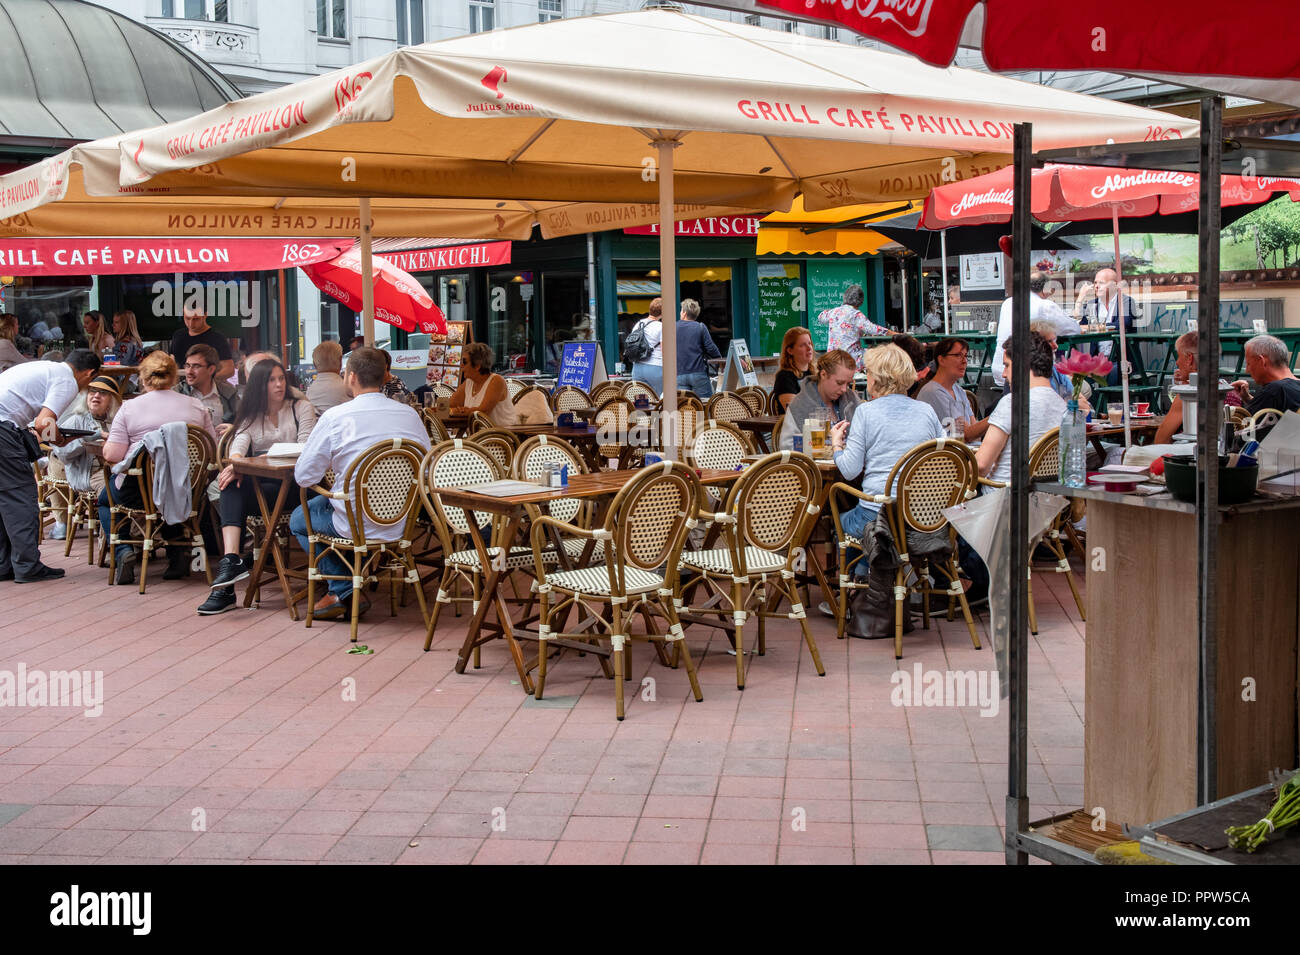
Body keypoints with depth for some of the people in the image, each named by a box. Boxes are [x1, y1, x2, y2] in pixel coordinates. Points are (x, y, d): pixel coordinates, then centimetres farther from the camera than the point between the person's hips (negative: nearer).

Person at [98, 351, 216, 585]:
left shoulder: (129, 407, -3)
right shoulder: (196, 406, 5)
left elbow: (112, 455, -8)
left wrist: (108, 444, 15)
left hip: (140, 491, -3)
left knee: (105, 499, 29)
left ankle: (123, 550, 6)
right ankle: (177, 548, 15)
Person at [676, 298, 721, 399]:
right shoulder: (701, 328, -1)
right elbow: (710, 348, -5)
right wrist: (719, 357, 11)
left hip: (679, 374, 2)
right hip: (698, 373, -2)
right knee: (706, 402, 3)